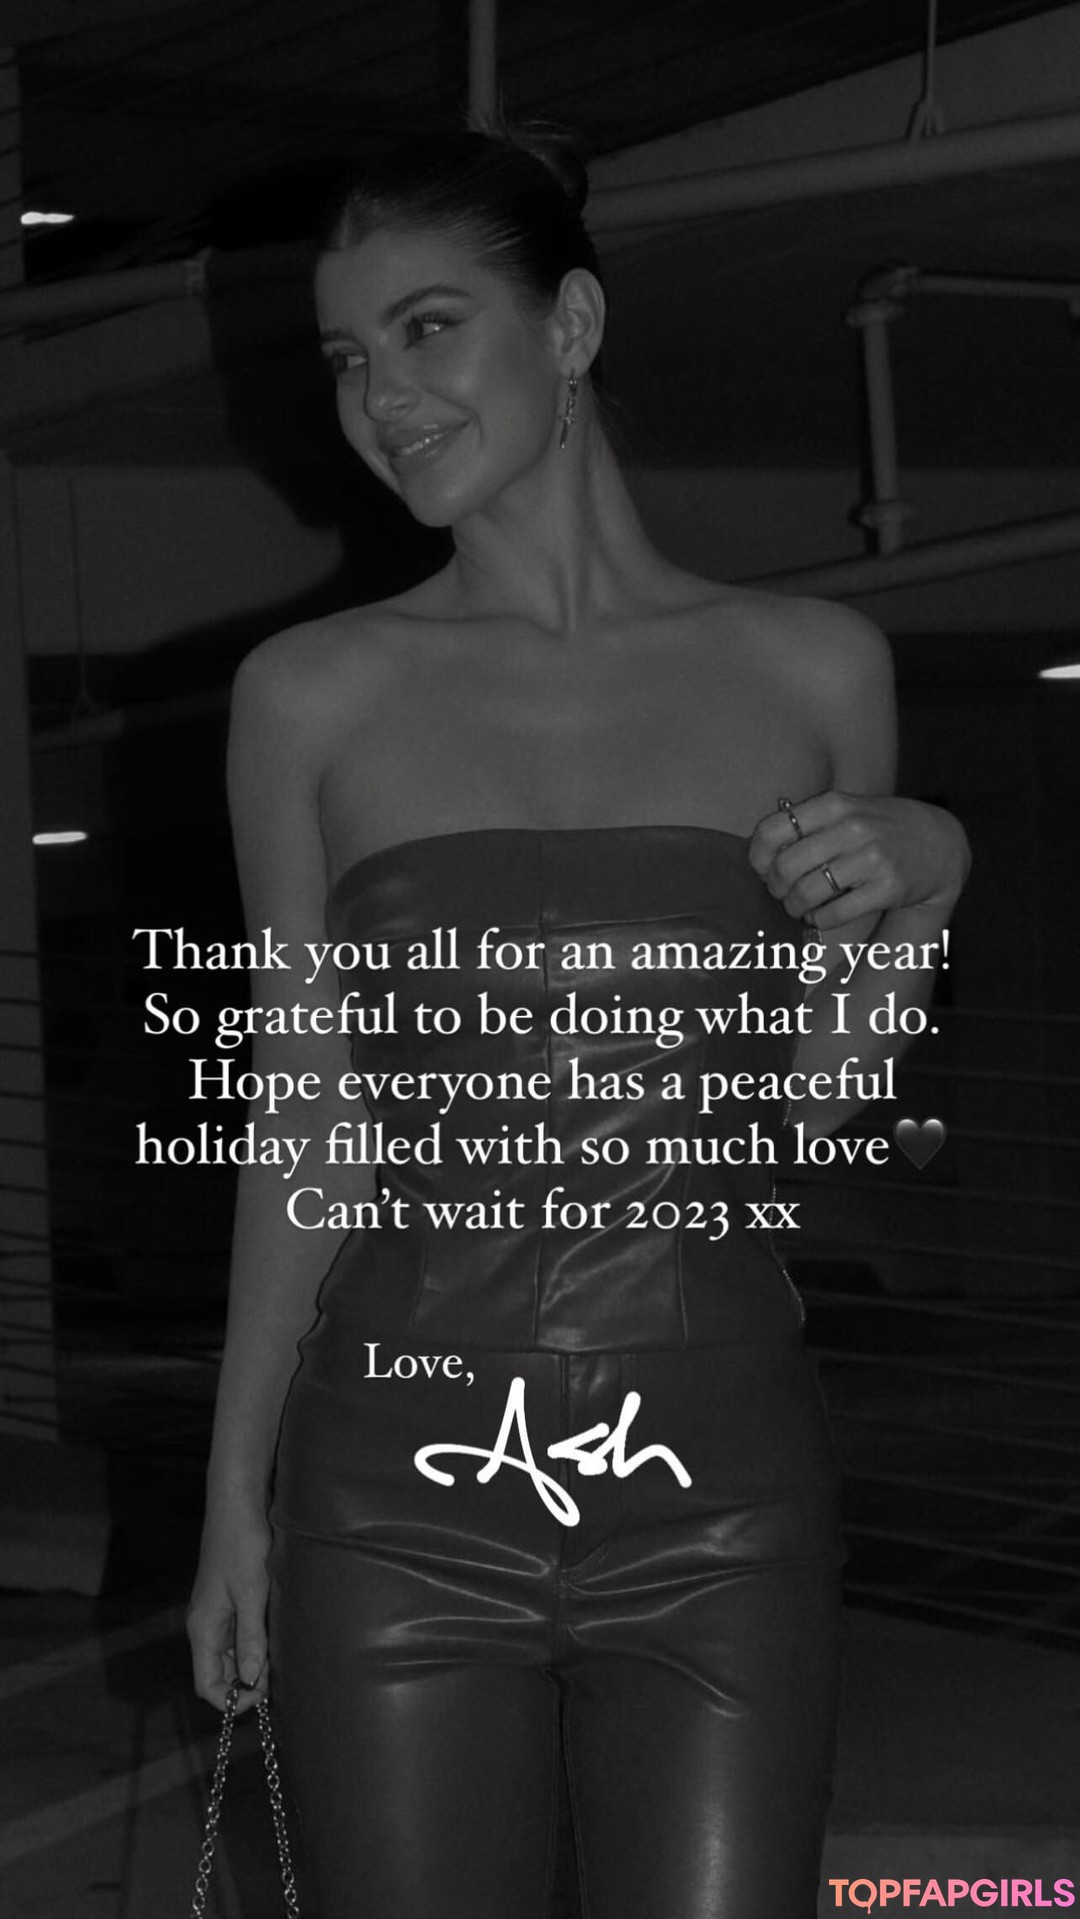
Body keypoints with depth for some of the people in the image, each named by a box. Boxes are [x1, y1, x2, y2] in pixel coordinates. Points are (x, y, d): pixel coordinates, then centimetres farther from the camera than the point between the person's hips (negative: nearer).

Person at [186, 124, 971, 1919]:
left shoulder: (808, 666, 4)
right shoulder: (310, 694, 1)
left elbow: (825, 1092, 12)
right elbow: (307, 1123, 6)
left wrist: (912, 892, -5)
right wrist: (235, 1494, 7)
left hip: (721, 1497, 1)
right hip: (403, 1487, 0)